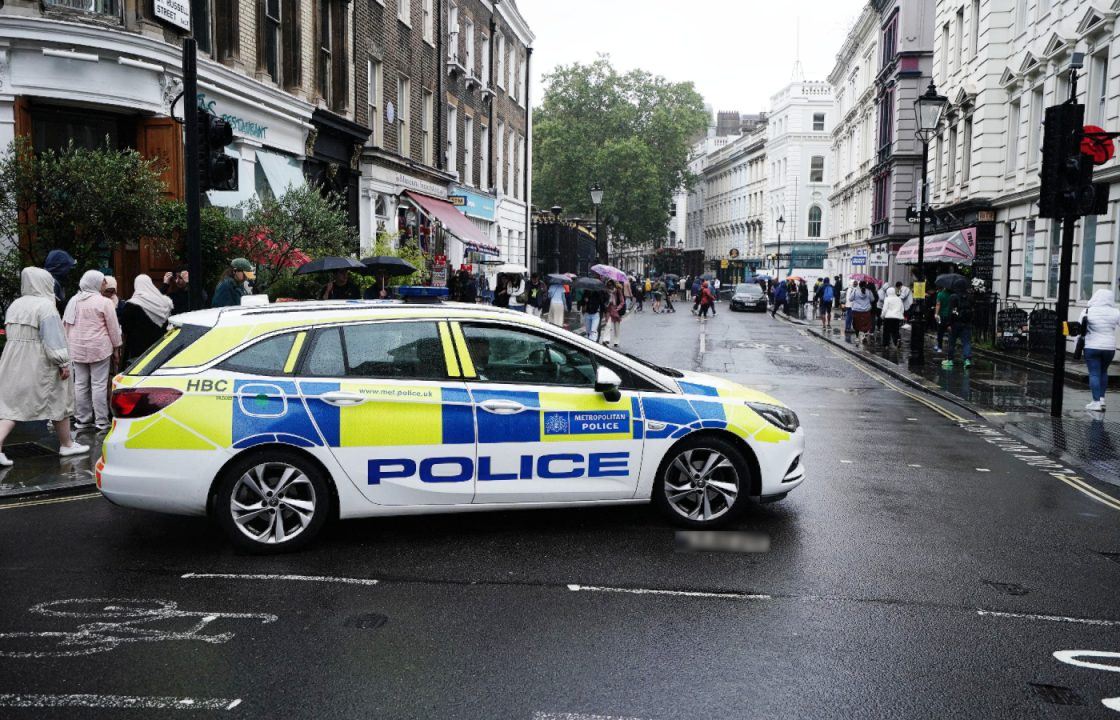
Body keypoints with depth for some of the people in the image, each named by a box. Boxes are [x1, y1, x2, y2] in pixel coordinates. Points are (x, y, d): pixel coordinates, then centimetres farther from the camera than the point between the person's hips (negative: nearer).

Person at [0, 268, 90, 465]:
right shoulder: (45, 305, -13)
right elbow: (53, 337, -19)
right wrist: (63, 363, -17)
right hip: (40, 365, -7)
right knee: (59, 402, 9)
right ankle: (66, 444, 20)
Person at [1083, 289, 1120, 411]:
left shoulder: (1088, 312, -6)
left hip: (1092, 347, -2)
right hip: (1109, 348, 2)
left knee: (1094, 374, 2)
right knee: (1103, 371, 20)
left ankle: (1096, 402, 0)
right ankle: (1101, 398, 19)